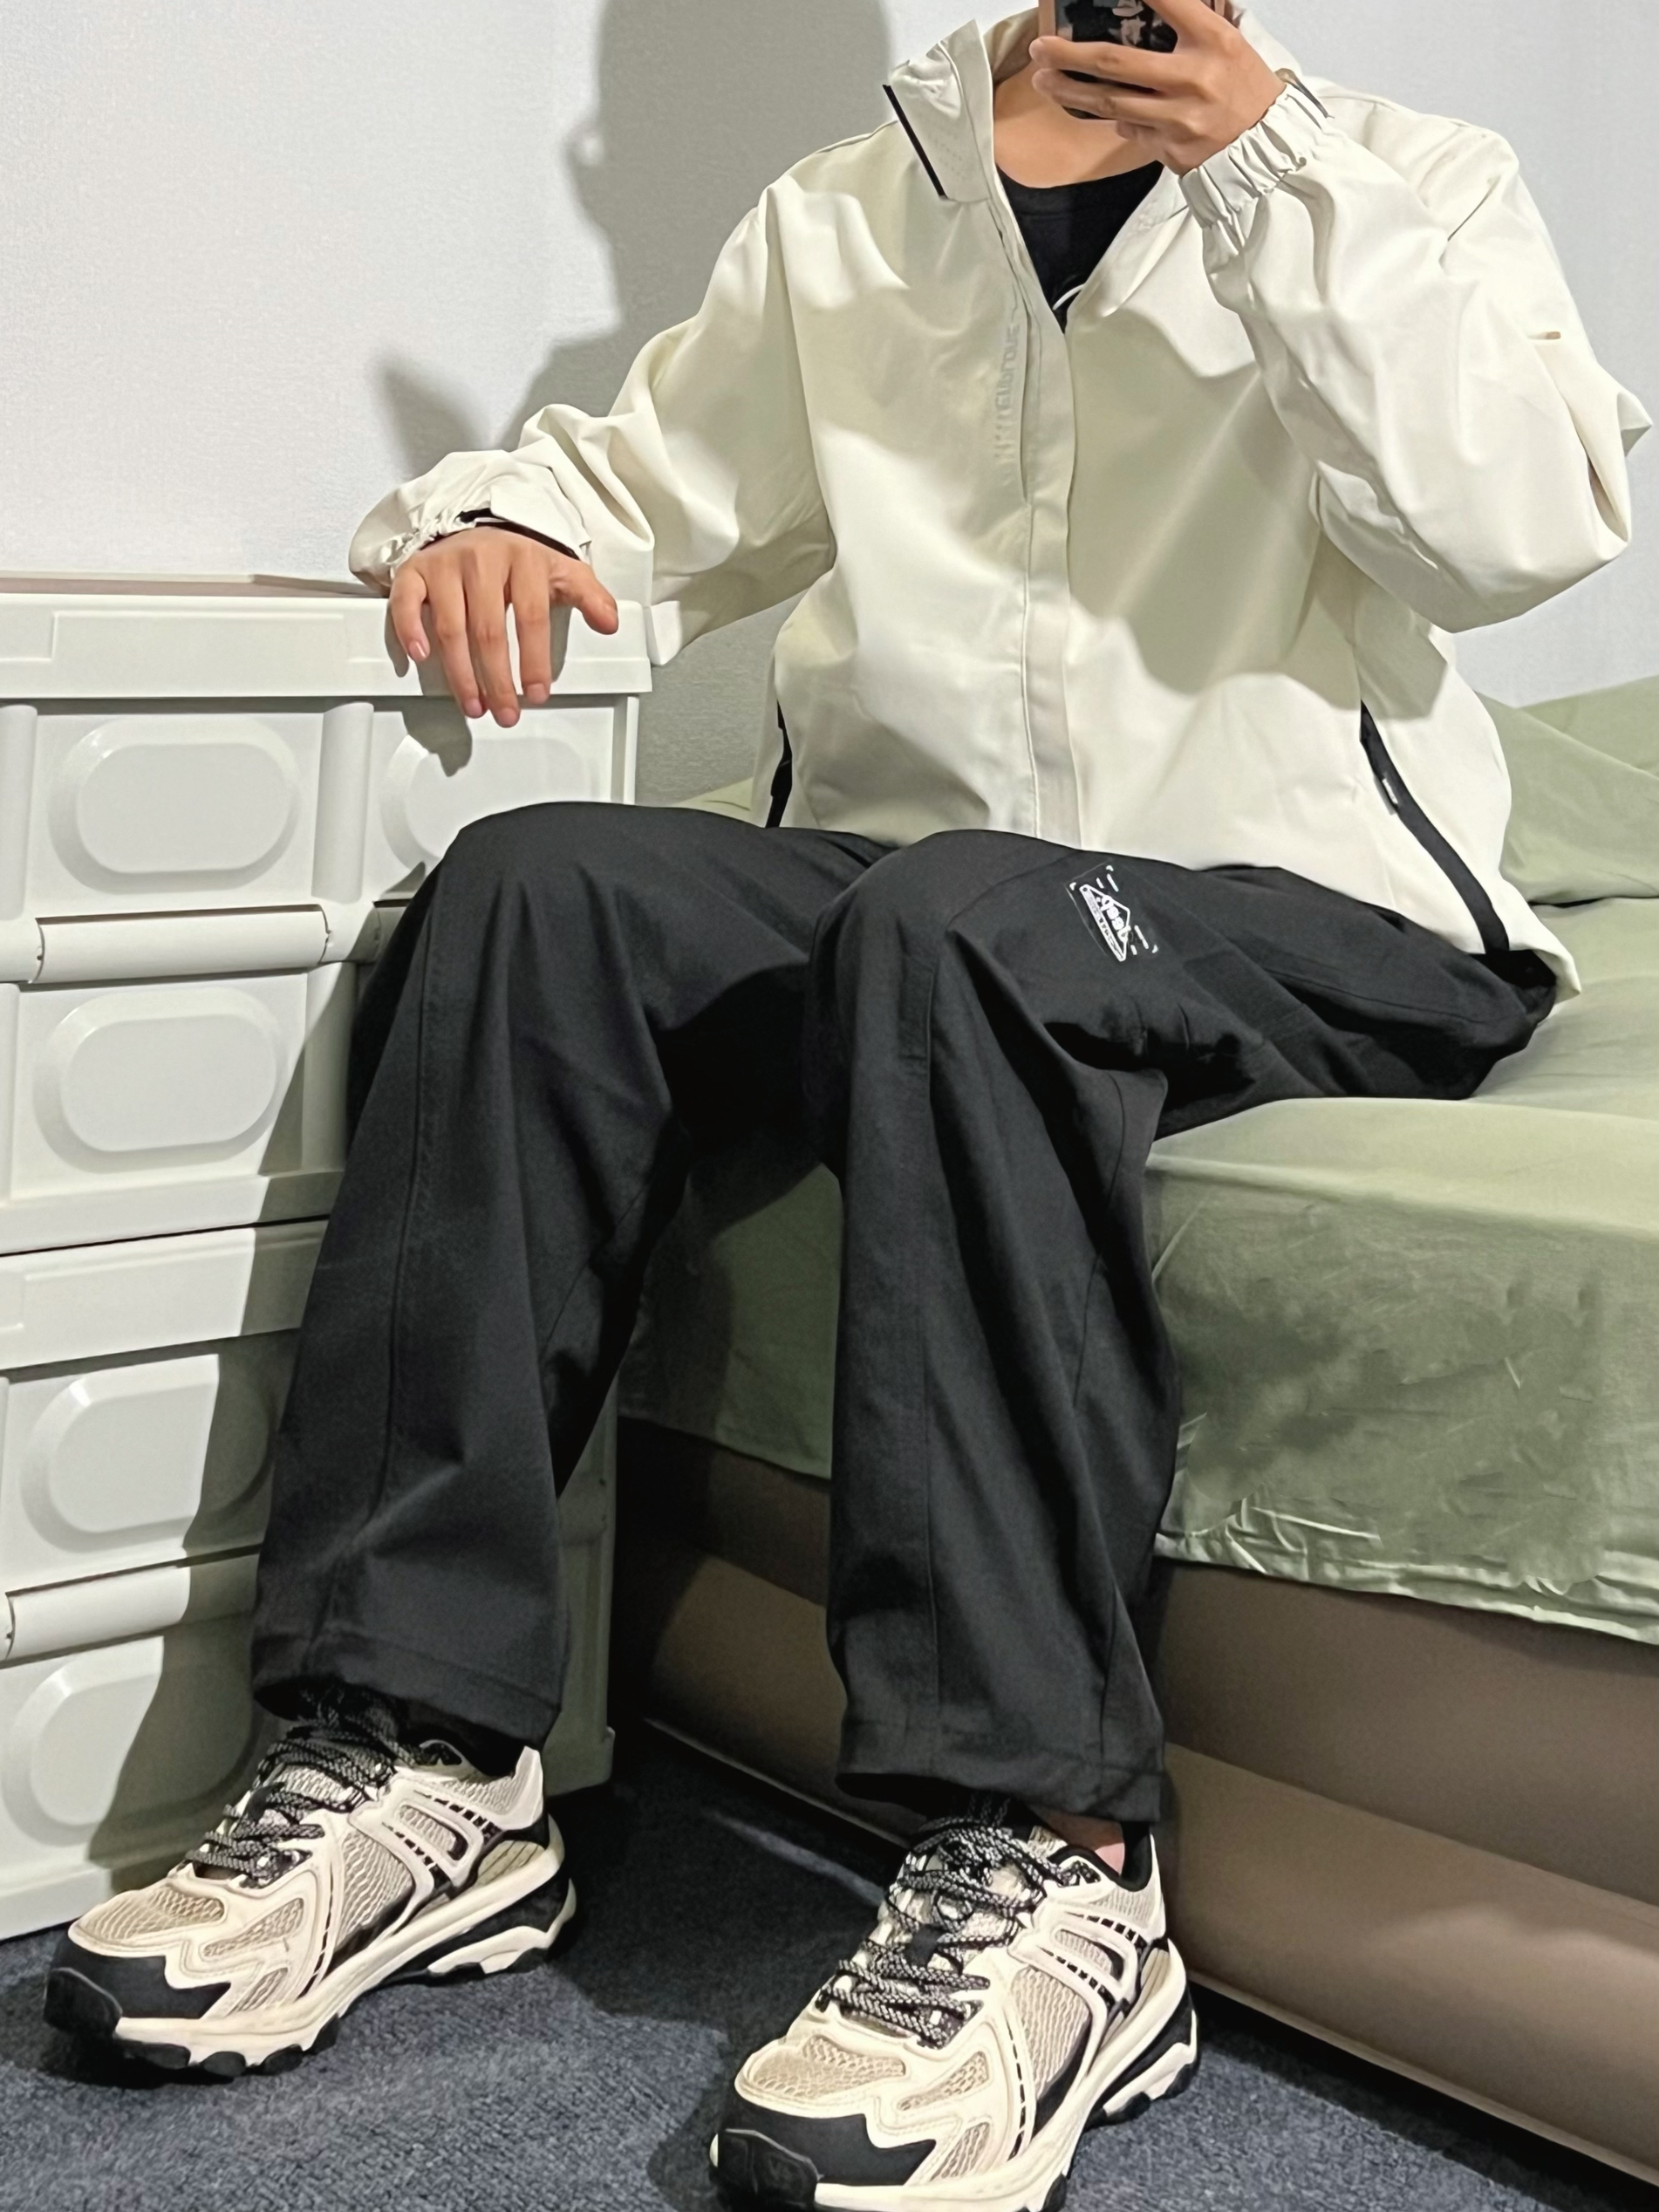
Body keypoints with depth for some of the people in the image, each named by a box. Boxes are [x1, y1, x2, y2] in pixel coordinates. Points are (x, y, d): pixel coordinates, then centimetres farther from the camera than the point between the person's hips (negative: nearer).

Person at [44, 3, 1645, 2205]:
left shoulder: (1407, 182, 9)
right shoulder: (847, 219, 20)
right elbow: (631, 472, 20)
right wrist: (496, 522, -3)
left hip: (1325, 932, -3)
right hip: (901, 906, 4)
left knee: (952, 923, -35)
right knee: (538, 885, -23)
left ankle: (1042, 1856, -37)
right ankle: (420, 1756, -25)